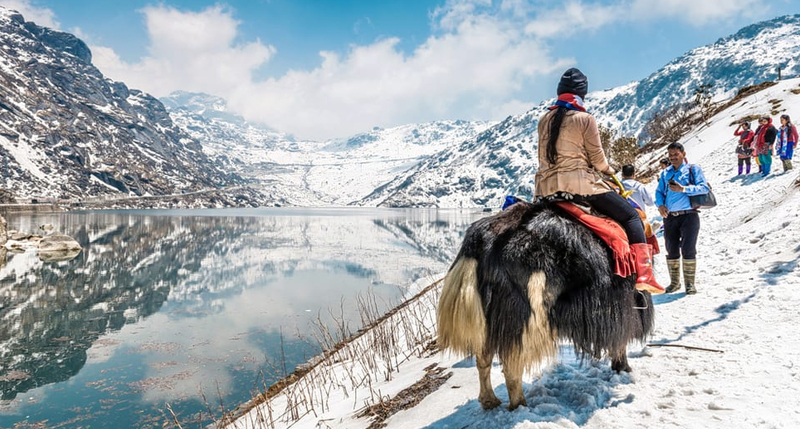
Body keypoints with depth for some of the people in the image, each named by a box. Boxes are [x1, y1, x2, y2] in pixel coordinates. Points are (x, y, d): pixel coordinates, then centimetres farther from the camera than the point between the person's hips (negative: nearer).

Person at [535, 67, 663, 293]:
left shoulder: (544, 120, 12)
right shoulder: (585, 119, -4)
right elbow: (597, 158, -1)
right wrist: (608, 170, 19)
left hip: (545, 187, 5)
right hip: (580, 184, -5)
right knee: (631, 216, 6)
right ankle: (644, 274, -1)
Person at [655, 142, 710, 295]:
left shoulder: (693, 169, 4)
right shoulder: (665, 173, 17)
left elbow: (704, 188, -7)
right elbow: (659, 191, 12)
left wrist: (683, 189, -19)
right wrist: (660, 204, -8)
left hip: (689, 215, -4)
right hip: (670, 216, 4)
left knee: (688, 249, -7)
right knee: (671, 250, 8)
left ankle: (690, 283, 4)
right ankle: (674, 282, 21)